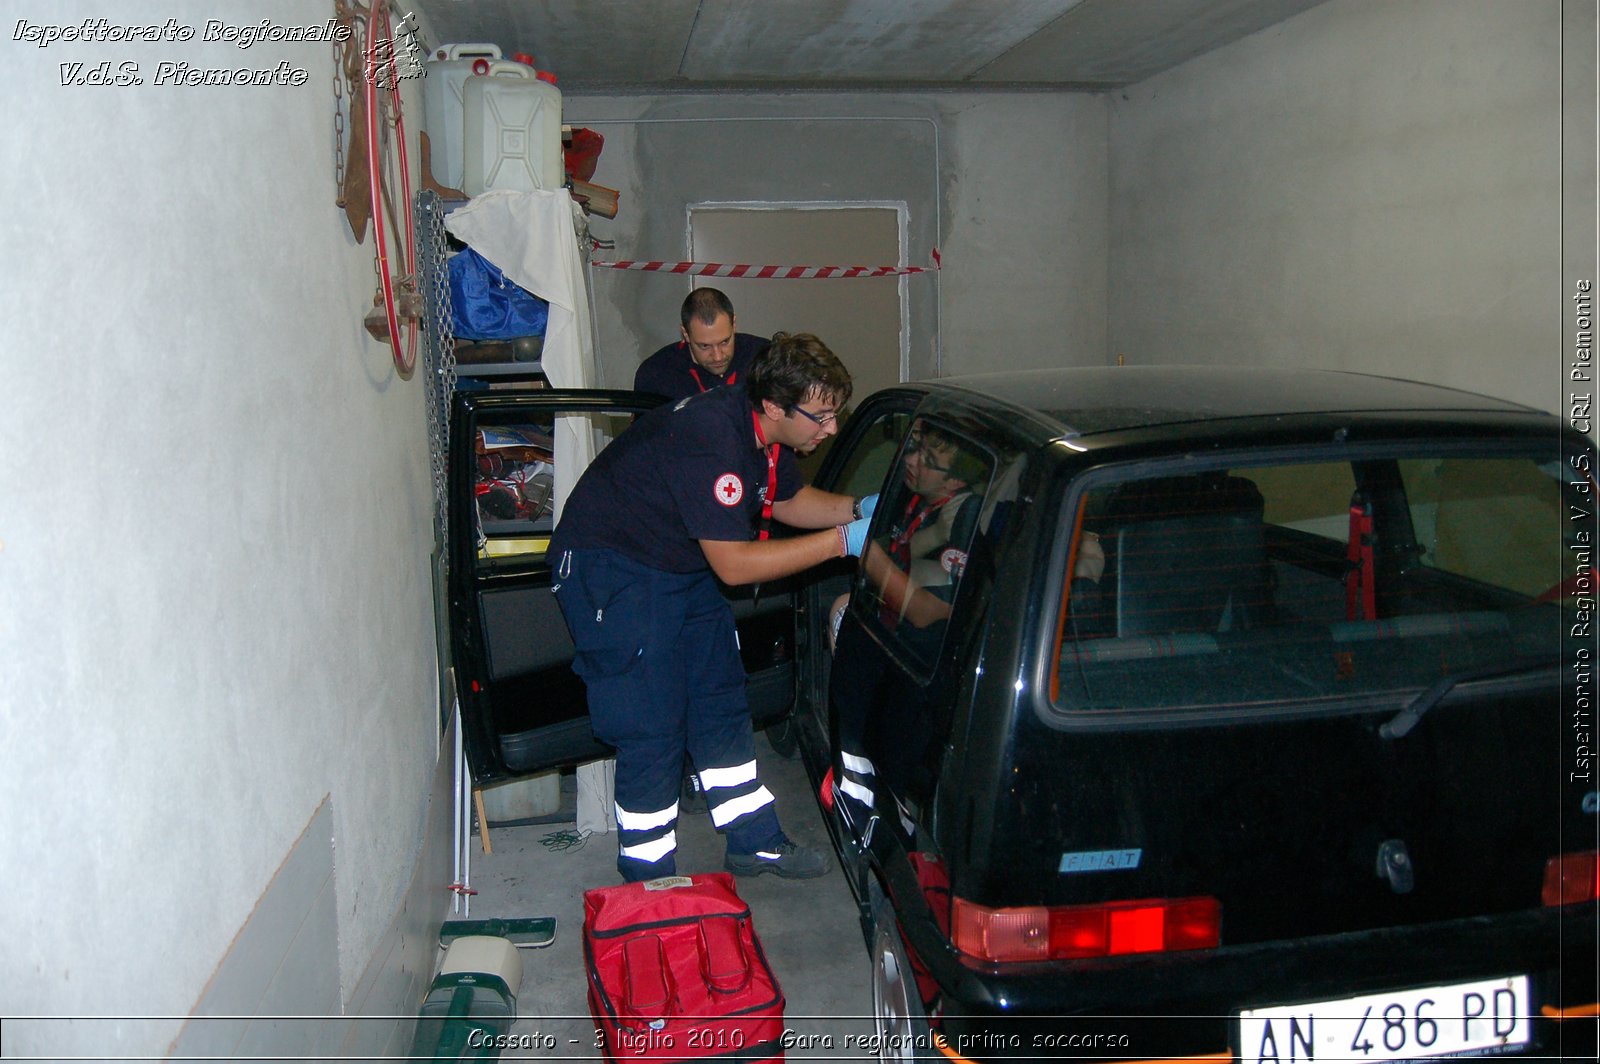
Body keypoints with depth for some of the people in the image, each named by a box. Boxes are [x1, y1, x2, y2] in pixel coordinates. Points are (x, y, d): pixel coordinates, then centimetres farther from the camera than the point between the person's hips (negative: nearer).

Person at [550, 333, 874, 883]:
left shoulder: (765, 429, -5)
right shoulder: (711, 440, -33)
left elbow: (792, 501, 14)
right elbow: (734, 564, -31)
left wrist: (858, 508, -4)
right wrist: (840, 541, -27)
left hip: (683, 569, 10)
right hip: (612, 569, -9)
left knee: (721, 703, 12)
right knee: (652, 725, -8)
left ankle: (755, 843, 24)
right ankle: (648, 884, 7)